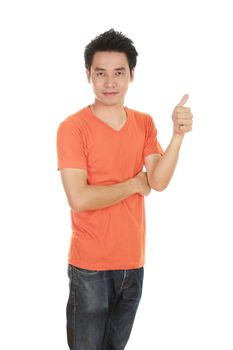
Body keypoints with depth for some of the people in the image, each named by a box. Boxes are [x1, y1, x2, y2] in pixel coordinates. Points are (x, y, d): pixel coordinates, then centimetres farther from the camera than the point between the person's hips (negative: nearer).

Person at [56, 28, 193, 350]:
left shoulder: (144, 123, 3)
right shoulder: (72, 128, -14)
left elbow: (159, 181, -8)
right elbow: (79, 198, -22)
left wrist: (178, 134, -21)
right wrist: (135, 184, -12)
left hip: (133, 261, 5)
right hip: (90, 265, -5)